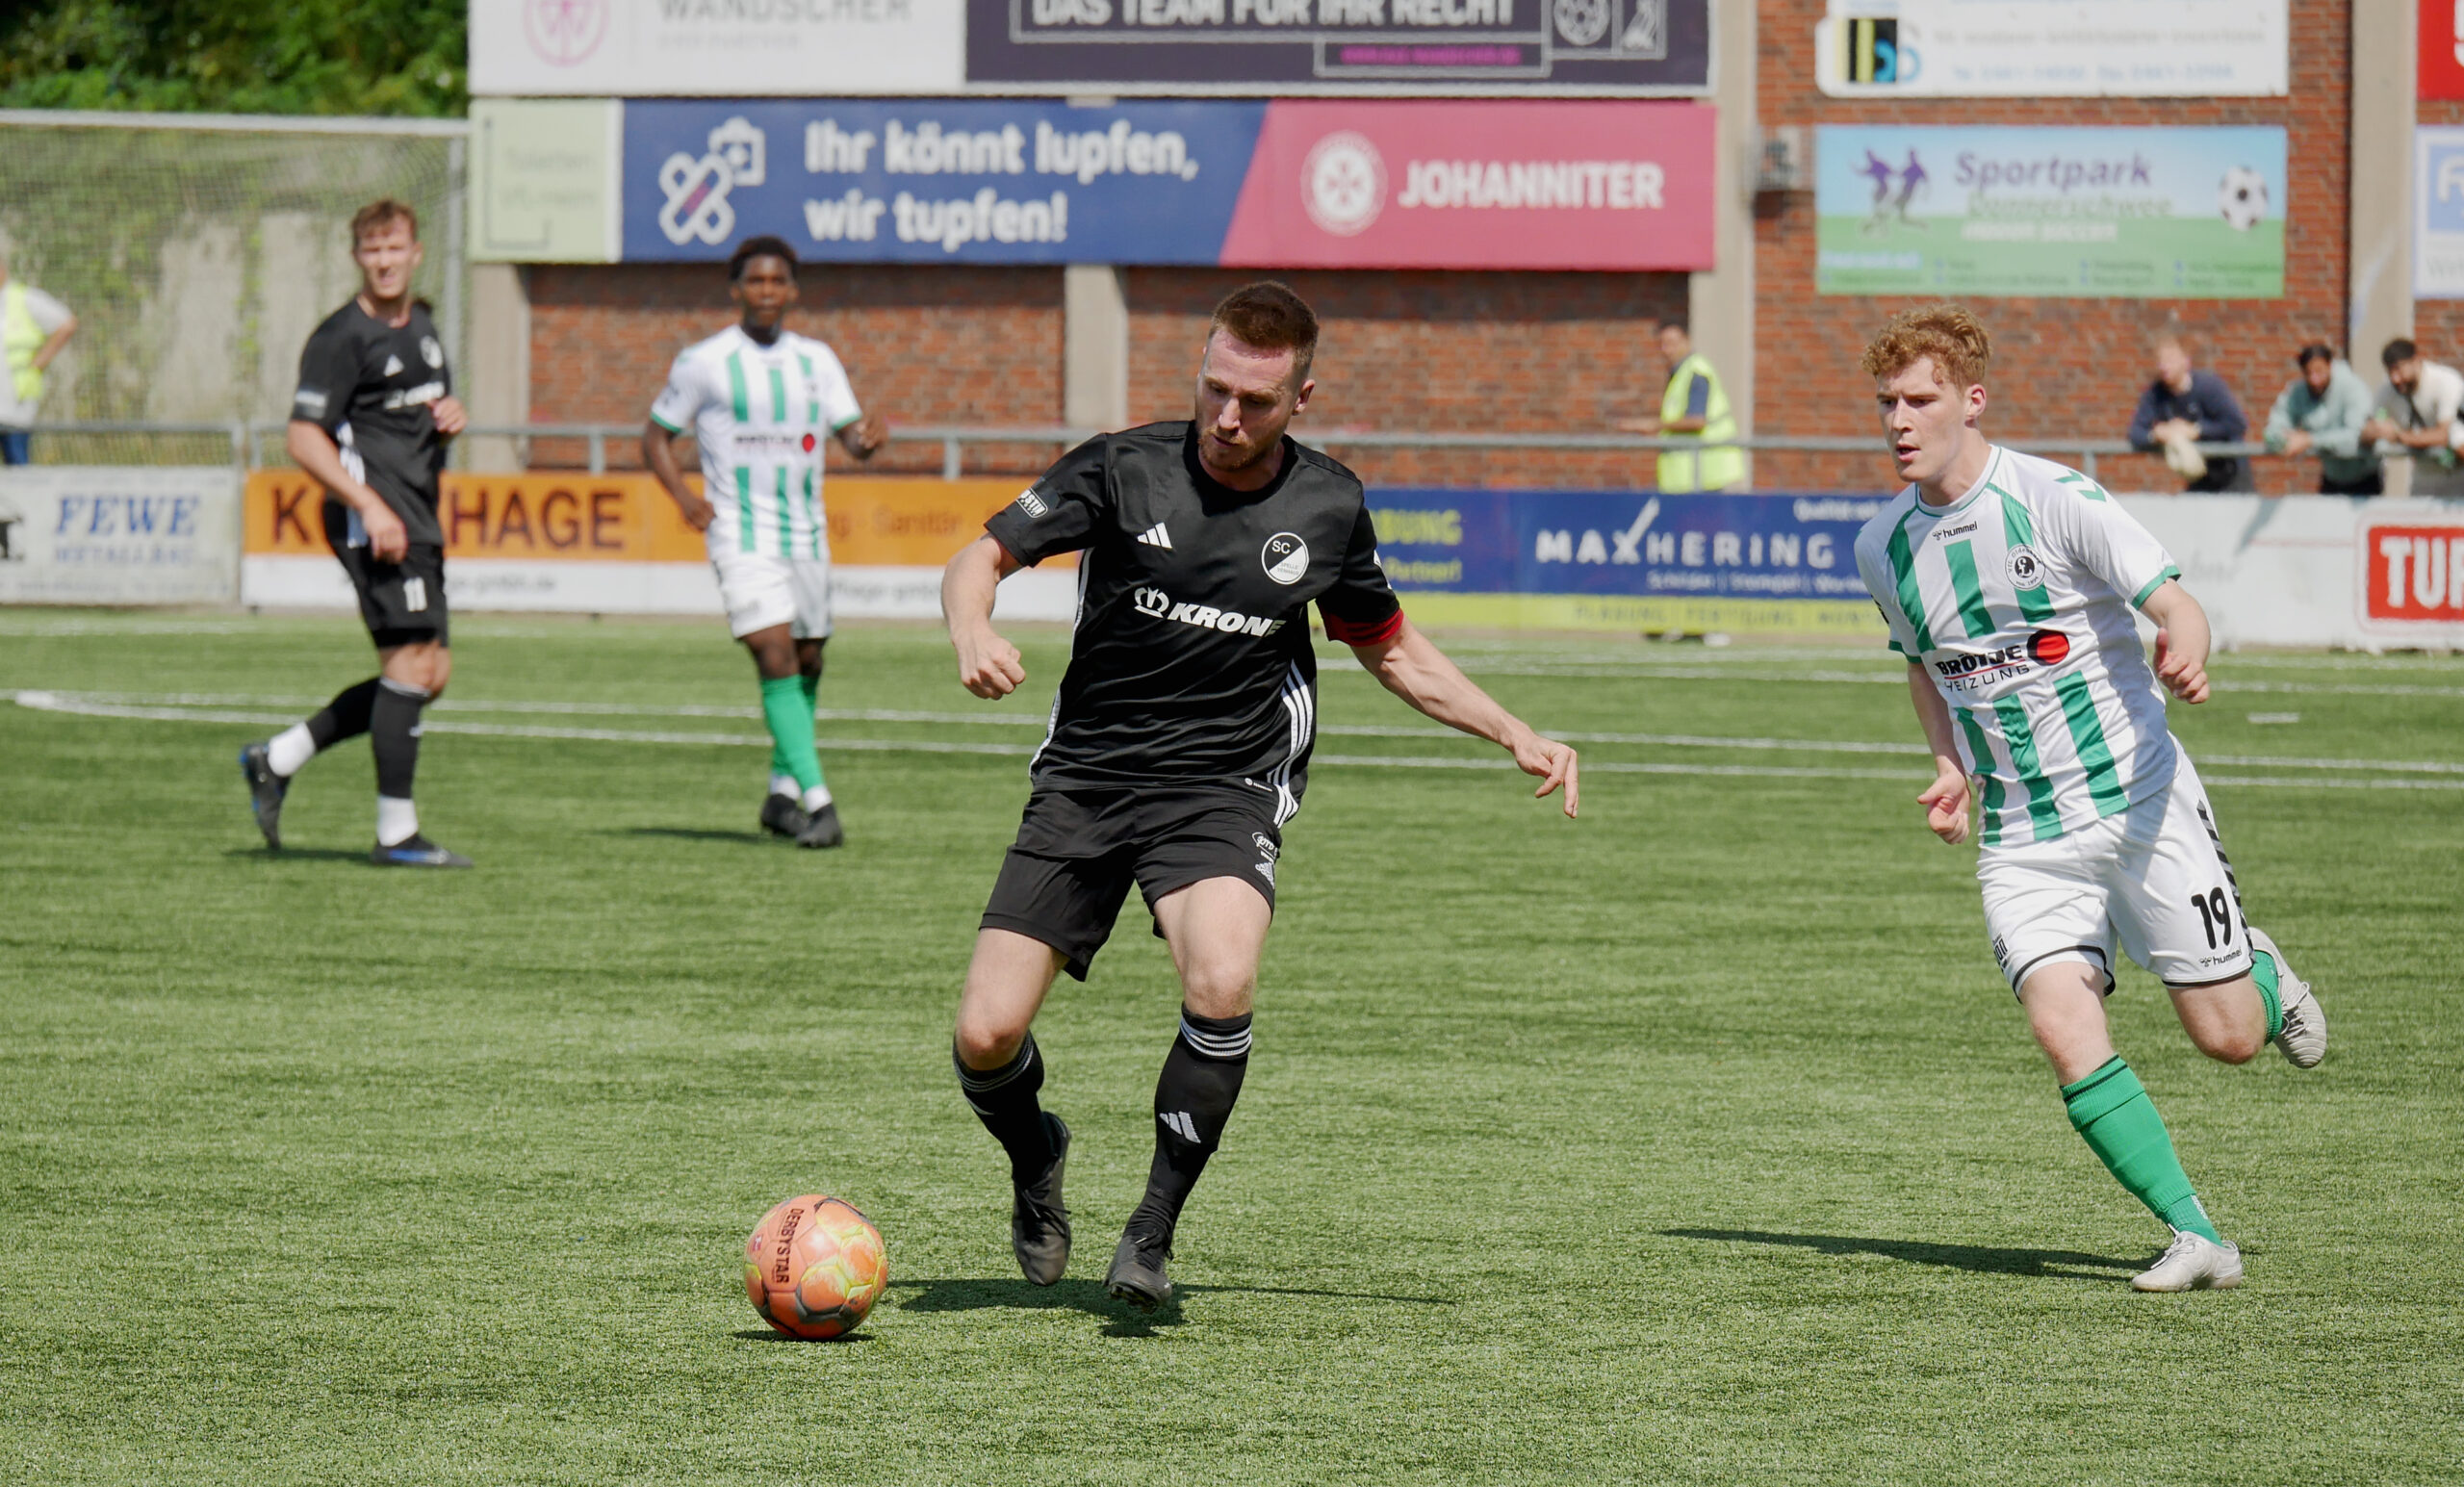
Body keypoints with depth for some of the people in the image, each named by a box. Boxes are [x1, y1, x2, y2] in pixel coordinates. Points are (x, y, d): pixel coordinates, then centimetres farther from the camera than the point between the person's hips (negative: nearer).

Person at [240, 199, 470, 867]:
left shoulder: (421, 326, 17)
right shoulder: (342, 337, -9)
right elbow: (304, 439, -14)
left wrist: (451, 418, 7)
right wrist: (370, 506, -21)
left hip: (415, 519, 9)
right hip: (371, 517, -9)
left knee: (428, 675, 9)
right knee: (414, 664, -13)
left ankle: (277, 759, 17)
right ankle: (396, 833, -9)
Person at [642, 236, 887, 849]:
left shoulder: (816, 360, 9)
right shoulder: (703, 362, -2)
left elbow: (851, 434, 4)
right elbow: (656, 437, 6)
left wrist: (869, 436, -20)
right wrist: (684, 496, -11)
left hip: (807, 537, 5)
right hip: (742, 537, -5)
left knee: (808, 663, 11)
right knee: (777, 658, -18)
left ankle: (783, 793, 29)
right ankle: (819, 804, -25)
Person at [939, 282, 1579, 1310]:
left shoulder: (1327, 509, 3)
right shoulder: (1124, 470, -4)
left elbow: (1392, 652, 19)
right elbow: (983, 557, 0)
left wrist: (1516, 737, 10)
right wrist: (973, 633, -23)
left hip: (1223, 790, 0)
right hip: (1085, 779, 0)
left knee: (1222, 985, -31)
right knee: (987, 1036, -11)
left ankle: (1153, 1232, -13)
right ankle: (1033, 1157, 26)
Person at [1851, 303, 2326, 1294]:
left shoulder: (2055, 500, -13)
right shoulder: (1884, 546, 5)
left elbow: (2176, 603, -18)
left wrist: (2185, 655, -41)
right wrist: (1952, 767, 6)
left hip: (2138, 799, -4)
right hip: (2020, 835, 4)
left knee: (2229, 1037, 1)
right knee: (2065, 1033, -18)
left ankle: (2264, 976, 38)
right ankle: (2195, 1237, -10)